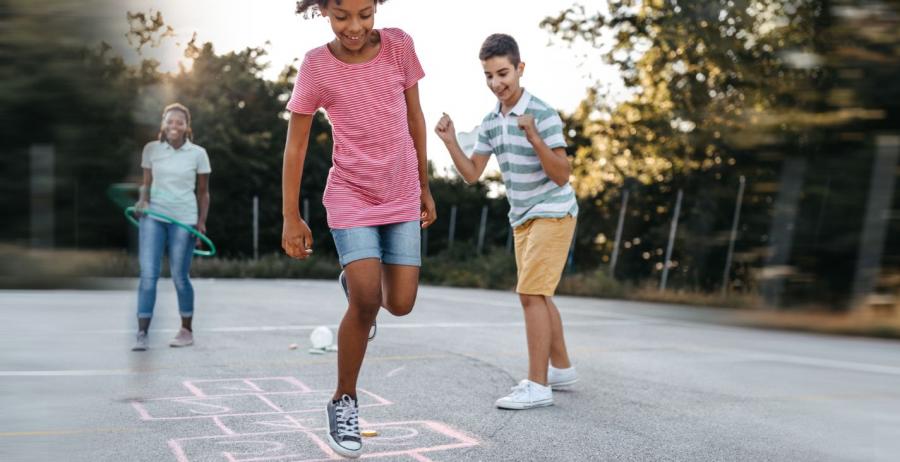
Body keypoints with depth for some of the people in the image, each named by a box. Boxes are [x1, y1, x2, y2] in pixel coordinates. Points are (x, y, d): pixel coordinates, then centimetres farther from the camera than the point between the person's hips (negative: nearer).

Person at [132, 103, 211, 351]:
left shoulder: (198, 153, 1)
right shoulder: (151, 149, 5)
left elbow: (203, 192, 6)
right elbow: (146, 182, 12)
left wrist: (201, 222, -2)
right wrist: (143, 199, -9)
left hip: (184, 219, -1)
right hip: (153, 215, 2)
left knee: (180, 276, 3)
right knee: (148, 274, -7)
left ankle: (186, 330, 20)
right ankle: (142, 333, -3)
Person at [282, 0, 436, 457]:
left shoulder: (399, 45, -5)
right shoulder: (317, 65, -11)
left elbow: (415, 118, 6)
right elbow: (295, 144, -5)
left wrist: (424, 188, 11)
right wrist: (291, 217, -5)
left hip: (402, 197, 3)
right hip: (350, 196, -3)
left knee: (400, 304, -2)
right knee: (365, 301, -16)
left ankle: (358, 281, 35)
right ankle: (343, 401, 6)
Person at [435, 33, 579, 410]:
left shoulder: (543, 114, -18)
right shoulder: (490, 122, 4)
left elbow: (561, 175, -21)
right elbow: (471, 174, 5)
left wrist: (534, 138, -34)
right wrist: (450, 141, -9)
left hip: (552, 213, -8)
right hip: (522, 218, 8)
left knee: (531, 294, -14)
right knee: (538, 296, 15)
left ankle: (537, 385, -9)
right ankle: (561, 369, 30)